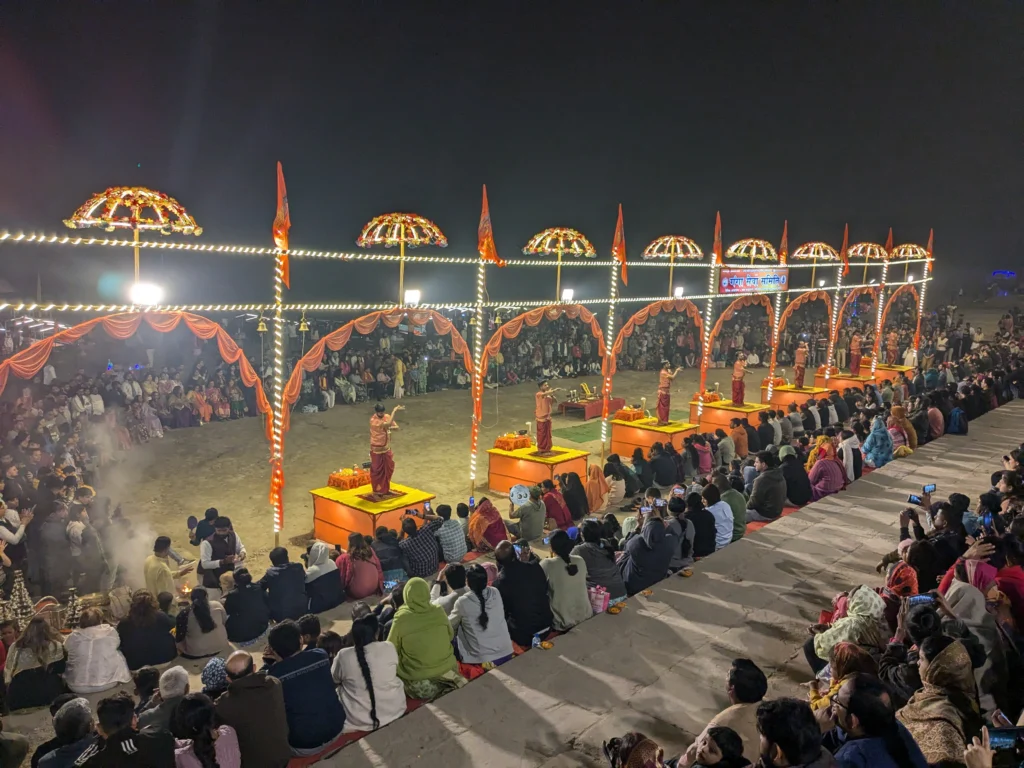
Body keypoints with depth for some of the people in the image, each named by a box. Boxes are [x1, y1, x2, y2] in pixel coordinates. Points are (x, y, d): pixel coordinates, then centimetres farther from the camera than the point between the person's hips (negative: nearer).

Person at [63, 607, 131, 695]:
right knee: (118, 654, 25)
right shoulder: (111, 632, -9)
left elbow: (66, 648, 16)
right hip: (107, 683, -1)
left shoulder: (73, 636, -8)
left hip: (77, 686, 1)